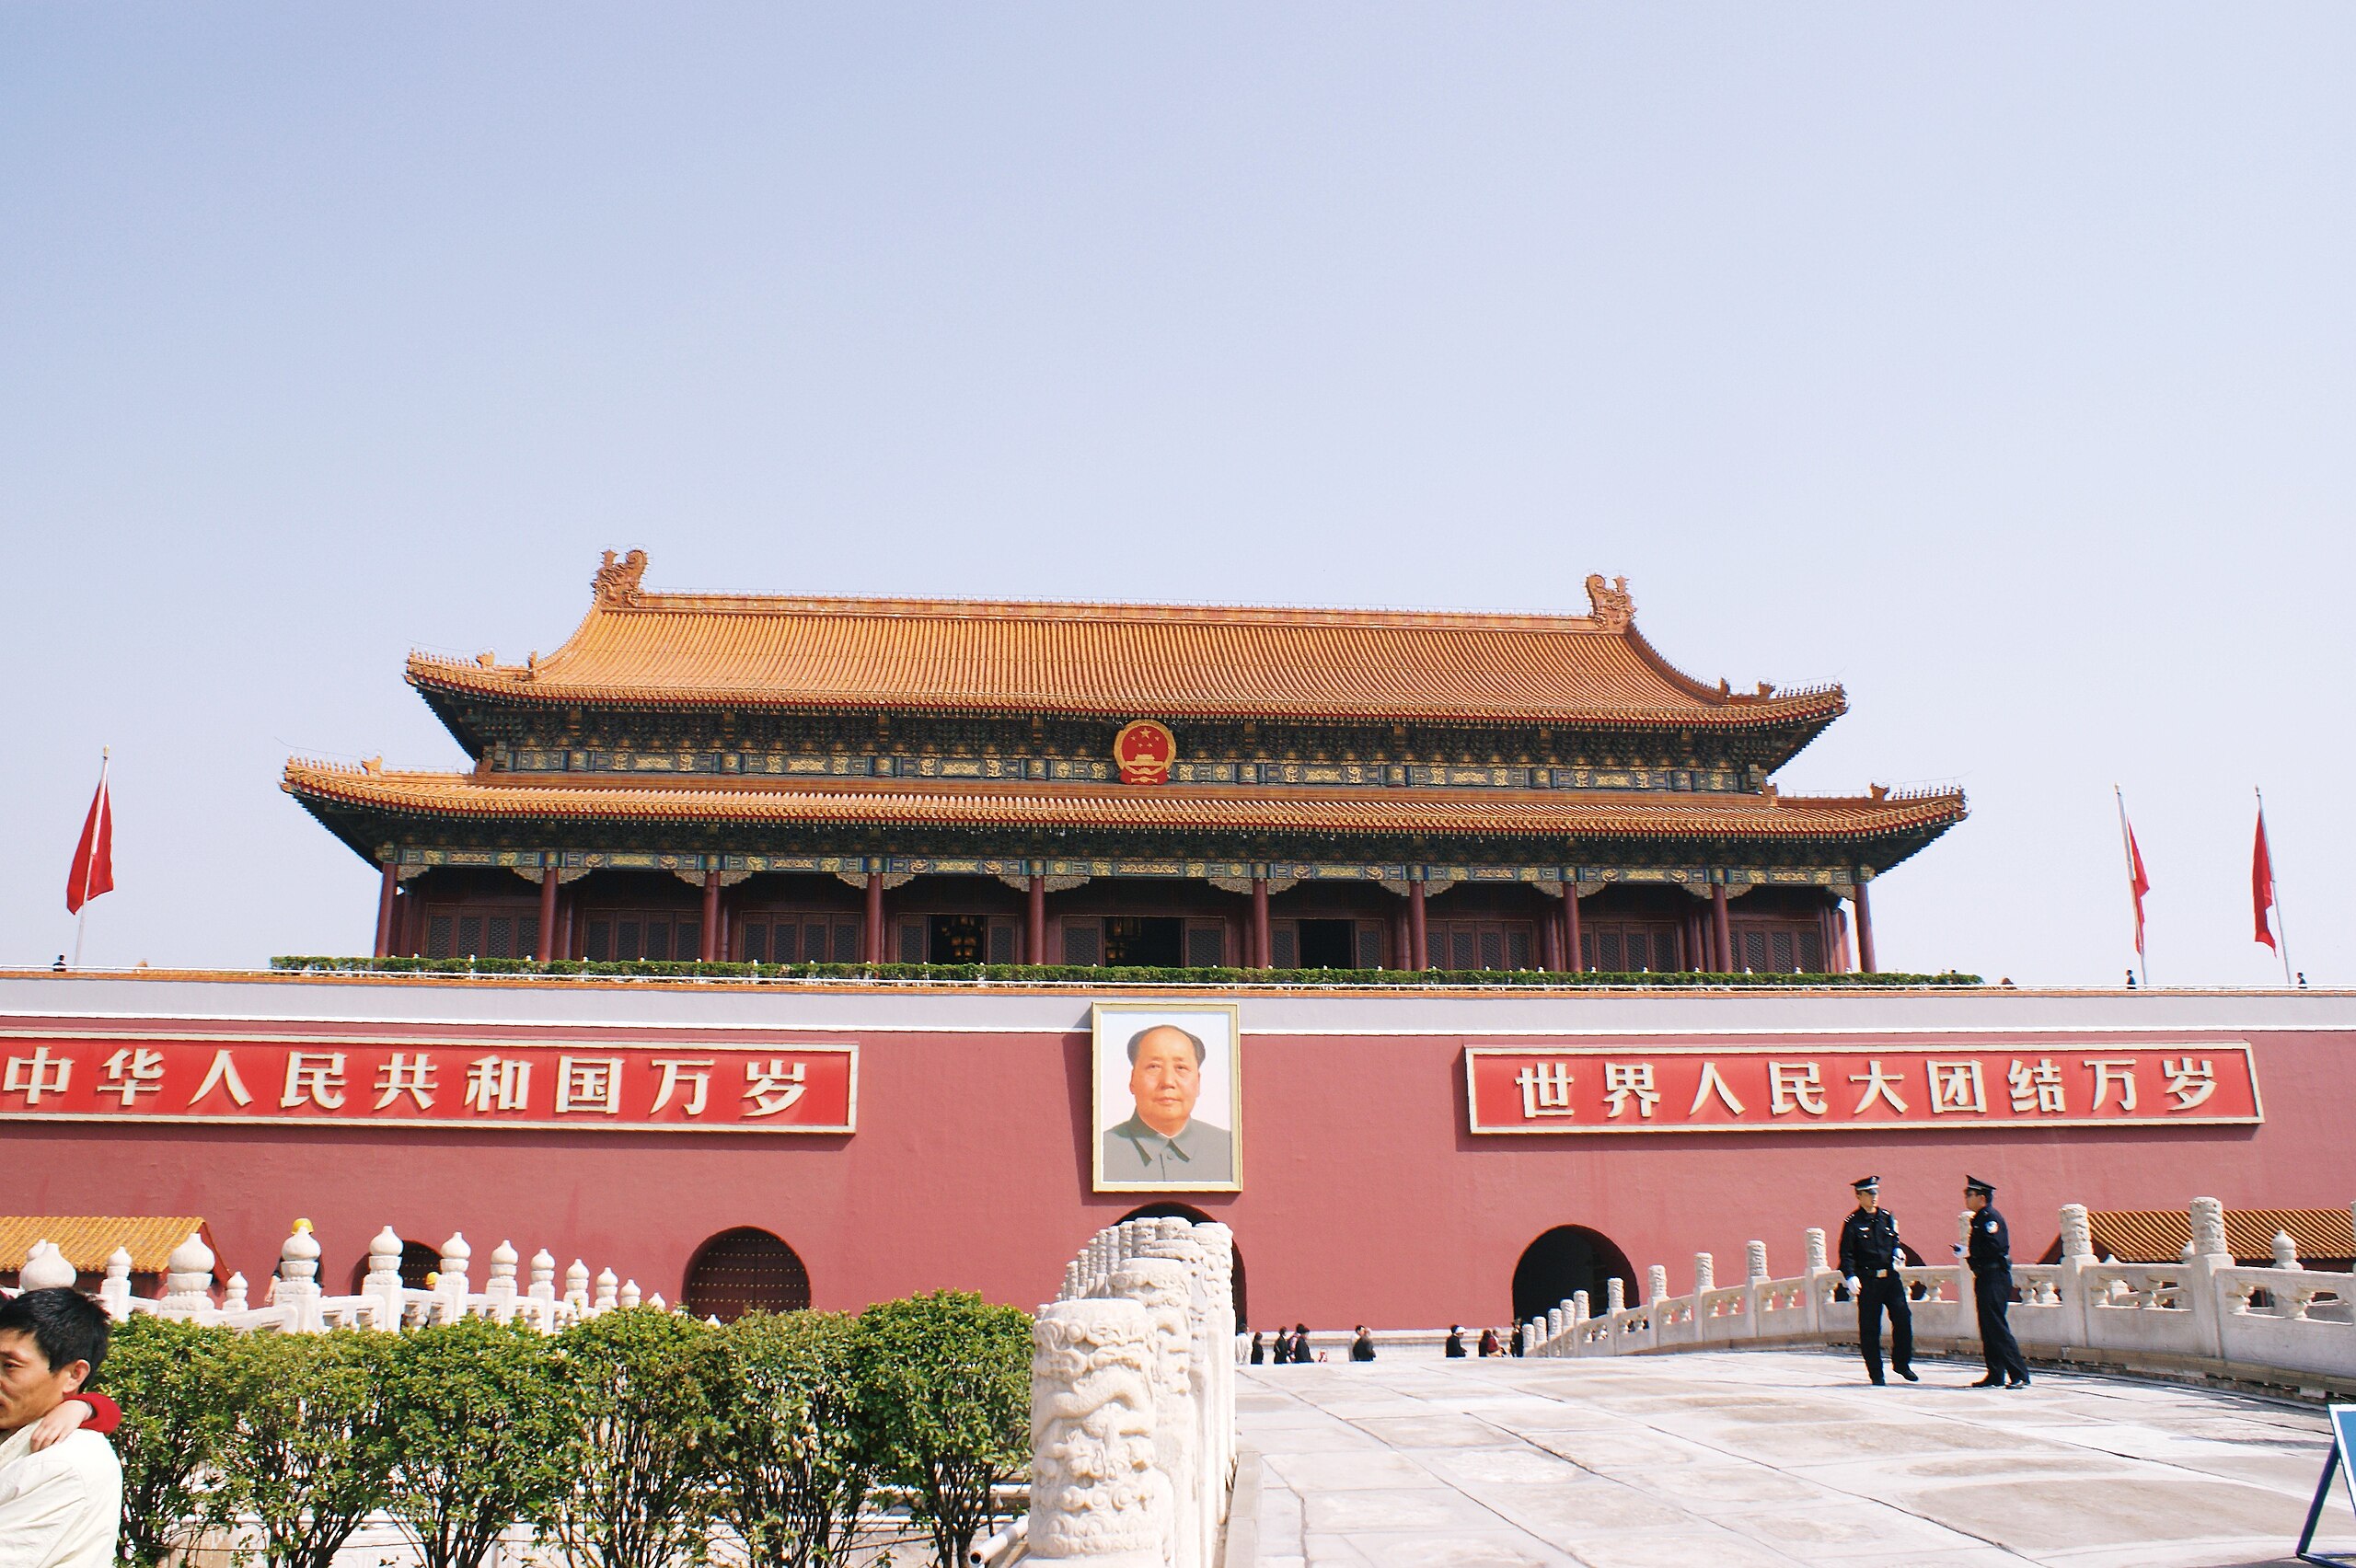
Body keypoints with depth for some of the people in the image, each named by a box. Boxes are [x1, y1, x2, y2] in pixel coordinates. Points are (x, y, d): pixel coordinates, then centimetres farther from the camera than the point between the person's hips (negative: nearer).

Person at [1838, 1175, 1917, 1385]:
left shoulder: (1887, 1217, 11)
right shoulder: (1853, 1223, -3)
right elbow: (1846, 1254, -7)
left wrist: (1897, 1252, 2)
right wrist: (1851, 1277, -21)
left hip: (1891, 1276, 4)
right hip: (1867, 1279, -4)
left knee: (1903, 1316, -7)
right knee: (1869, 1327, 0)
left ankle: (1902, 1363, 11)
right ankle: (1876, 1373, 10)